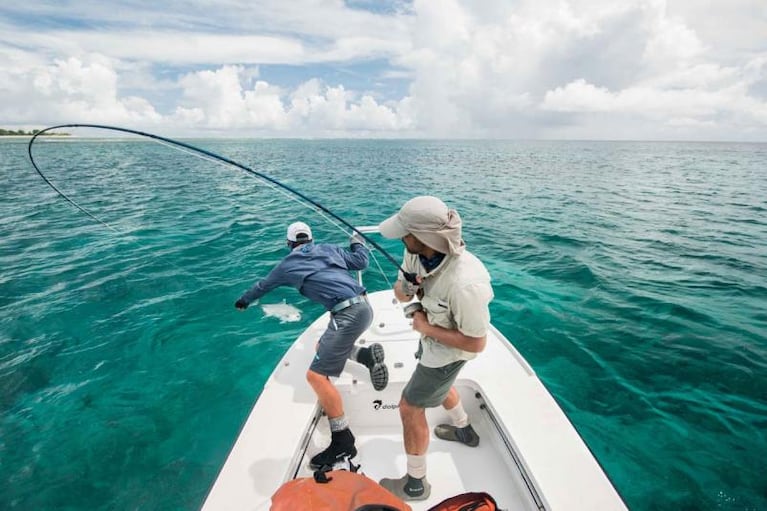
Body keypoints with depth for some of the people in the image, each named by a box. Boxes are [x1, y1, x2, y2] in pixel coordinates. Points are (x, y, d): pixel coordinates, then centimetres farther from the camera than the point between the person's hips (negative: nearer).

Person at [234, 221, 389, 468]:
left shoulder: (287, 264, 12)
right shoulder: (328, 248, 19)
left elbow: (263, 286, 31)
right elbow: (361, 261, 19)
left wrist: (243, 301, 51)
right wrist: (358, 242, 41)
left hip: (348, 313, -7)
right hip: (363, 306, 8)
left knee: (316, 375, -6)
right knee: (324, 346, 27)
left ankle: (343, 442, -6)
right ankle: (367, 355, 6)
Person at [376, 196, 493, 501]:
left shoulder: (465, 284, -43)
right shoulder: (416, 252, -22)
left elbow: (476, 343, -30)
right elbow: (401, 294, -8)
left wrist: (425, 327, -25)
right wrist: (405, 287, -31)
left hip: (449, 350, -8)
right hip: (431, 336, 8)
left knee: (410, 408, 4)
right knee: (437, 383, 33)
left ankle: (415, 485, 30)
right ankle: (464, 431, 62)